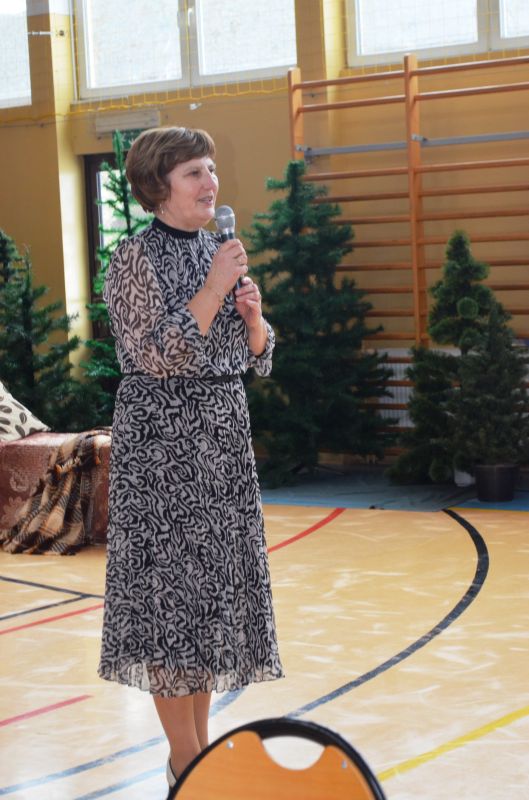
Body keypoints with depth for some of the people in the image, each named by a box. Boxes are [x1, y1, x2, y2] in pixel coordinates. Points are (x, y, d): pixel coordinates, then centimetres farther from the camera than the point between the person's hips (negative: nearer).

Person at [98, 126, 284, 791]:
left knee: (212, 580, 10)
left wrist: (253, 312, -6)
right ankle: (184, 759, 3)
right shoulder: (135, 257, -9)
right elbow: (155, 355, -18)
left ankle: (201, 743, 20)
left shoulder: (220, 250, 11)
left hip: (221, 435, 7)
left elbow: (257, 358, 14)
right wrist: (214, 289, -17)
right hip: (160, 437, -7)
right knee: (170, 585, -4)